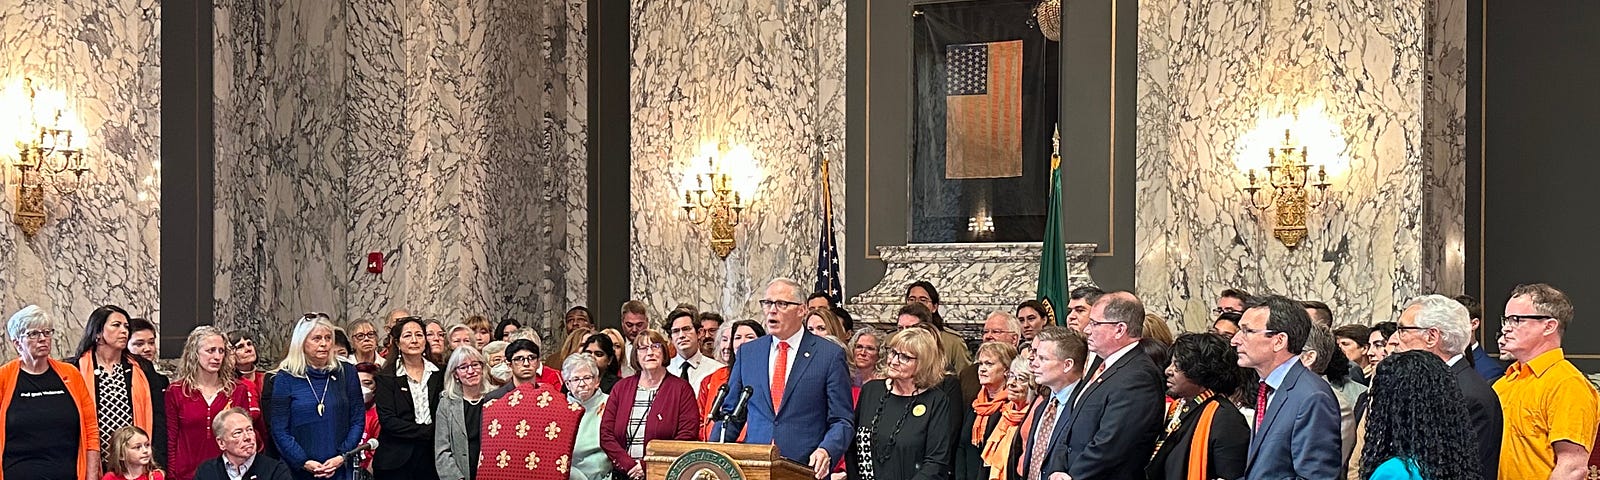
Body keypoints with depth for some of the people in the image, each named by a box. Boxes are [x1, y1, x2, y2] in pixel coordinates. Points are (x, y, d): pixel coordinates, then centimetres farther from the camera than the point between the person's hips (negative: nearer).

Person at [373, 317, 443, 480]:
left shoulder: (438, 374, 9)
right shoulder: (385, 377, -1)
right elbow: (387, 420, -10)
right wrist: (427, 431, -14)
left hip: (430, 458, 3)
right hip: (397, 462, -2)